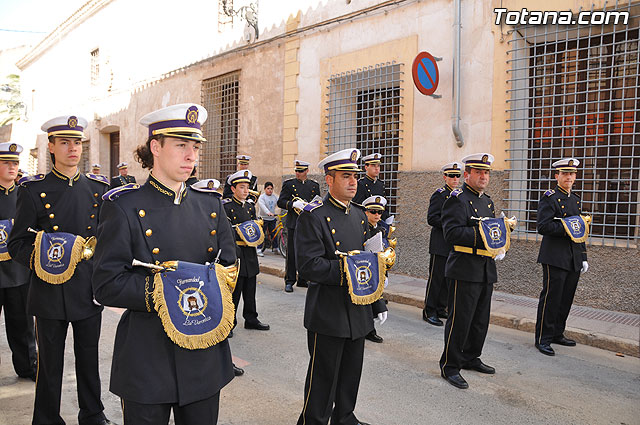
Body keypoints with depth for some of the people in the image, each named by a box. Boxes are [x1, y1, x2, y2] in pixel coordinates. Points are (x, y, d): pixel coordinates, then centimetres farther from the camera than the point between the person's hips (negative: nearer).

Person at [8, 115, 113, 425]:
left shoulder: (97, 188, 5)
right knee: (50, 365, 11)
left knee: (89, 360, 15)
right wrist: (37, 257, -23)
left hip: (89, 291, 2)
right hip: (50, 292, -2)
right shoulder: (34, 190, -3)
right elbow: (16, 245, -4)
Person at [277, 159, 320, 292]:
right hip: (294, 223, -3)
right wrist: (293, 204, -20)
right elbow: (280, 202, -2)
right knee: (292, 253, -1)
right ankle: (289, 281, 7)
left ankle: (303, 279, 19)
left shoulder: (314, 185, 12)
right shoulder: (288, 184, 3)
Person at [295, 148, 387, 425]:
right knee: (323, 377, 6)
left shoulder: (359, 216, 11)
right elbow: (308, 265, -22)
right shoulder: (313, 216, -12)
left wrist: (379, 304, 16)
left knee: (352, 373, 20)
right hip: (328, 313, -7)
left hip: (358, 312, 7)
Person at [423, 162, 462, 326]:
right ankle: (429, 312, 6)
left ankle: (440, 309, 24)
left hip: (455, 245, 8)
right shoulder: (439, 194, -7)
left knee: (448, 279, 12)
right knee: (436, 278, -3)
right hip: (441, 245, -7)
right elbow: (431, 218, -16)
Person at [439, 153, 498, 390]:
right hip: (465, 270, -8)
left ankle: (470, 358, 33)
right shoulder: (457, 199, -10)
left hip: (486, 270, 9)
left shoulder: (488, 201, 18)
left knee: (481, 319, 16)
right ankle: (450, 366, 10)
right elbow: (452, 233, -21)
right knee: (460, 319, -3)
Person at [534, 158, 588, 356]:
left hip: (574, 259, 8)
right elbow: (543, 226, -16)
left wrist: (583, 257, 18)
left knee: (566, 298, 13)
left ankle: (558, 334, 26)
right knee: (551, 297, -4)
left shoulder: (576, 199, 17)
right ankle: (543, 338, 5)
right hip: (555, 257, -7)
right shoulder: (549, 198, -6)